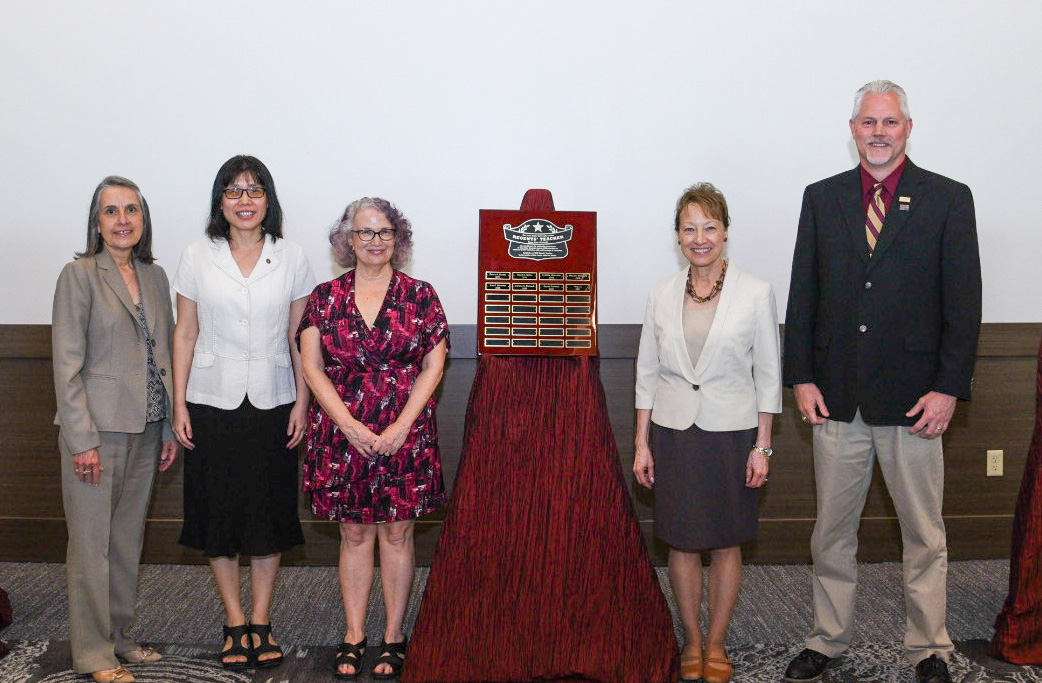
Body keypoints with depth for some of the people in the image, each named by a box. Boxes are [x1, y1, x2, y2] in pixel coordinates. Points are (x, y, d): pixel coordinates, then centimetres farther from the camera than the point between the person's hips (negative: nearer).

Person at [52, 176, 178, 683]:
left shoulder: (155, 277, 11)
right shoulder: (79, 275, -6)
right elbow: (66, 364, -10)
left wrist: (169, 428, 11)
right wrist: (82, 439, -15)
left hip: (145, 430, 6)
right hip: (97, 430, -6)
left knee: (128, 539, 13)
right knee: (92, 543, 1)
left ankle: (118, 636, 26)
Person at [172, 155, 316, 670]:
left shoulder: (291, 260, 2)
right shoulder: (198, 257, 2)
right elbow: (185, 334, 3)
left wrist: (302, 402, -2)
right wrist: (179, 404, -1)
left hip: (272, 401, 0)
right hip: (212, 401, 0)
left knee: (269, 512, 6)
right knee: (218, 511, 5)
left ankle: (261, 621, 19)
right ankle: (235, 622, 19)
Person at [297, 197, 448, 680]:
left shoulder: (419, 296, 3)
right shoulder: (325, 298, 5)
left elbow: (433, 367, -1)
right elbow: (312, 367, 1)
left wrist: (400, 428, -10)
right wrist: (351, 426, -10)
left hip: (404, 434, -1)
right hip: (342, 433, 1)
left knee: (397, 533, 4)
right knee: (354, 533, 7)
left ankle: (394, 637, 15)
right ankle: (353, 636, 17)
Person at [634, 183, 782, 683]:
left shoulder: (755, 294, -4)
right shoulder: (662, 294, 2)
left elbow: (768, 375, -2)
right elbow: (647, 373, 6)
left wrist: (762, 446, -5)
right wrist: (641, 443, 4)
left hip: (732, 433, -2)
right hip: (673, 432, 2)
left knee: (726, 543, 8)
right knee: (681, 542, 8)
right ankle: (692, 642, 24)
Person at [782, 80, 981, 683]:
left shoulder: (948, 200, 0)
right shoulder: (822, 198, 8)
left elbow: (964, 304, -3)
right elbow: (803, 295, 8)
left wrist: (949, 389, -9)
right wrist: (802, 377, 0)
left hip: (913, 401, -2)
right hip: (837, 400, 2)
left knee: (925, 536, 9)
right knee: (832, 531, 11)